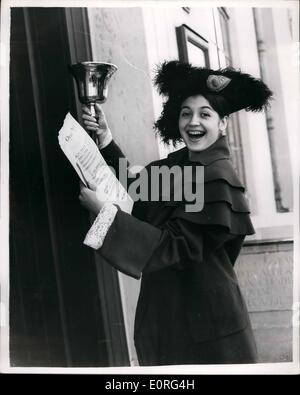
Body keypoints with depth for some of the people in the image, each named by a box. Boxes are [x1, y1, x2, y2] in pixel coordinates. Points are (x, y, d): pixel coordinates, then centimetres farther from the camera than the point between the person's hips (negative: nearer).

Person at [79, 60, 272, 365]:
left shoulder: (218, 176, -19)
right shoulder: (175, 163, 4)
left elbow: (176, 246, -24)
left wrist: (106, 211, -26)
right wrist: (106, 140, 4)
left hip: (204, 313, -7)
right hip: (167, 306, 7)